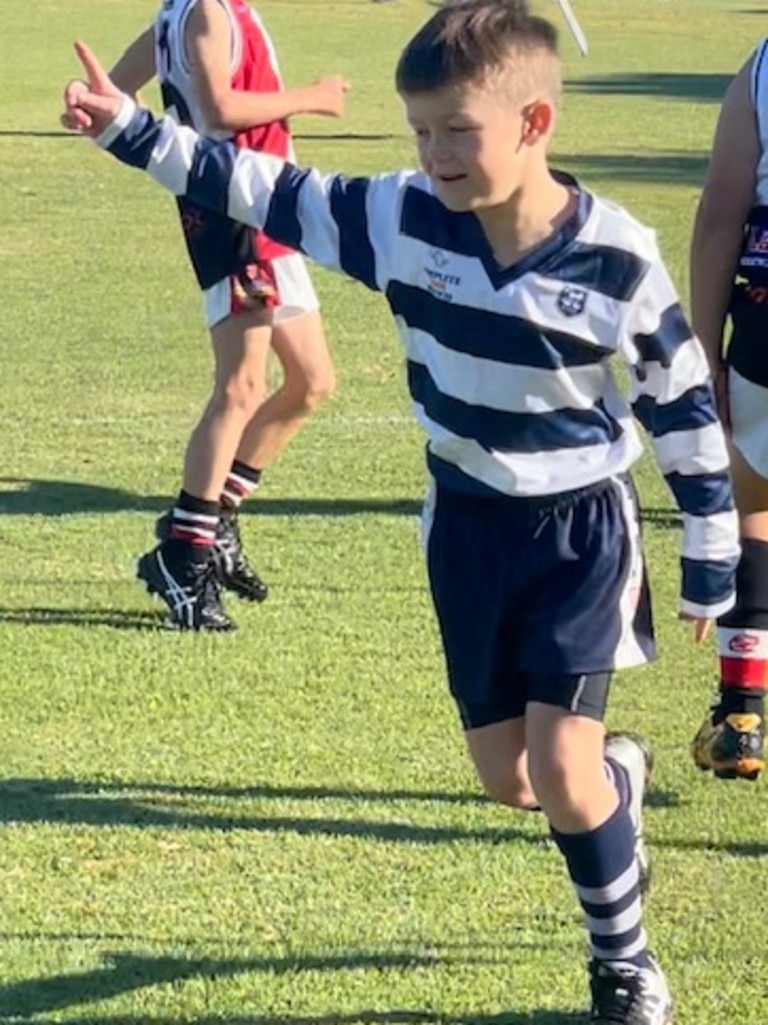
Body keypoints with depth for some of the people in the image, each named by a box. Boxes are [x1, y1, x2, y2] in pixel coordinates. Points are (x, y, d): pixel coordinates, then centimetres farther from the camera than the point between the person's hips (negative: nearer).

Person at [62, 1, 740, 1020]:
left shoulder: (616, 257, -21)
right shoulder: (404, 218, -13)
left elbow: (685, 407, -11)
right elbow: (263, 190, -5)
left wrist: (712, 563, -6)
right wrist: (128, 129, -12)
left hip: (581, 530, -4)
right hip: (469, 525, 4)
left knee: (560, 769, -12)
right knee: (508, 778, 10)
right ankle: (614, 774, 46)